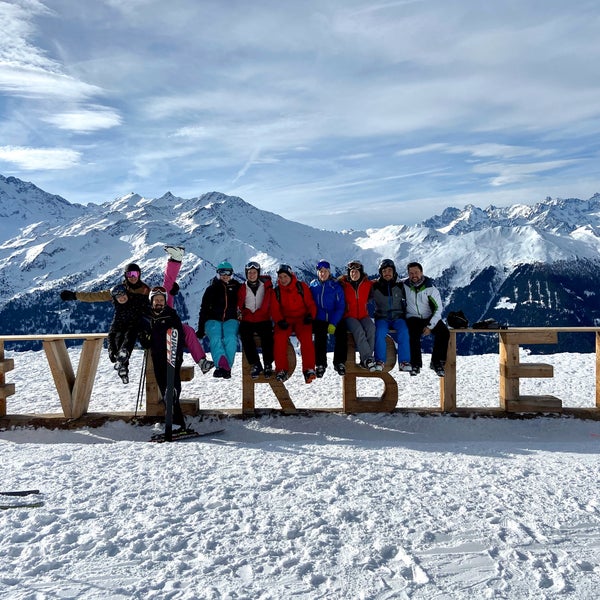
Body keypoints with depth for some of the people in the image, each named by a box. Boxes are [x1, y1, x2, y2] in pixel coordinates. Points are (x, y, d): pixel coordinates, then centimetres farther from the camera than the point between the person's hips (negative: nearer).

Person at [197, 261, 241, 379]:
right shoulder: (211, 289, 12)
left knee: (230, 339, -32)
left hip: (231, 320, 0)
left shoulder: (237, 288, 12)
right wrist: (200, 329, 5)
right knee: (215, 339, -32)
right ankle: (223, 365, -47)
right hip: (213, 320, 0)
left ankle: (226, 366, -34)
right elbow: (204, 310, 11)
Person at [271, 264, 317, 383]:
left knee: (306, 336, -32)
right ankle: (282, 370, -22)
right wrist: (279, 320, -14)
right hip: (285, 321, 1)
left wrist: (310, 315, -15)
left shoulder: (302, 287, 6)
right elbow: (275, 309, 6)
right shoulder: (276, 291, 11)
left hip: (302, 319, -1)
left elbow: (310, 303, 5)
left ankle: (309, 369, -31)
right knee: (279, 336, -30)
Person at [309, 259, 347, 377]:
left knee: (341, 333, -26)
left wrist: (333, 324, -15)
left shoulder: (336, 286, 1)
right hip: (319, 320, 0)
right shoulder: (313, 286, 7)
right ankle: (320, 364, -14)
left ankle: (339, 363, -8)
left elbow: (340, 307, -4)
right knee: (320, 335, -28)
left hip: (334, 320, 0)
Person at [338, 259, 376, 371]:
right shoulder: (343, 284, 3)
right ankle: (367, 358, -34)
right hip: (349, 316, -2)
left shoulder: (368, 284, 9)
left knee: (371, 328, -29)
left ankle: (365, 361, -27)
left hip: (363, 315, 2)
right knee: (359, 330, -33)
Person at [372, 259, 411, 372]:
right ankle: (379, 361, -23)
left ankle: (404, 361, -24)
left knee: (403, 331, -29)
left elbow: (406, 302, 16)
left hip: (398, 317, 1)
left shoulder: (400, 285, 7)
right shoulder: (375, 286, 5)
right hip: (382, 317, -1)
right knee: (380, 331, -32)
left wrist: (405, 316, 6)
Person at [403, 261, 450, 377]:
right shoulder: (404, 285, -2)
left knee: (444, 332, -25)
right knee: (413, 334, -33)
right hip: (413, 318, -1)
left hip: (429, 318, 1)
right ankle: (416, 364, -17)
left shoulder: (431, 288, -6)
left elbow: (438, 309, -7)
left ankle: (437, 363, -11)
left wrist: (430, 326, -16)